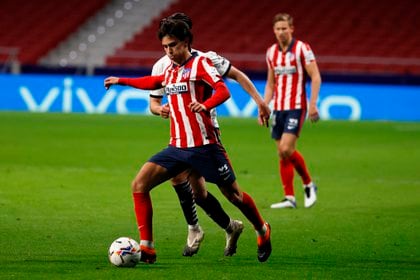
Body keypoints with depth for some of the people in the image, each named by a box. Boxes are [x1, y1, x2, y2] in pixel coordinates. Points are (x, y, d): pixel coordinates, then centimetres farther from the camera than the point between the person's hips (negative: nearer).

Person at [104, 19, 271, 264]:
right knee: (139, 185, -10)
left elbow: (223, 91, -19)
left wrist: (205, 105, -39)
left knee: (233, 195, 5)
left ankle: (262, 231, 34)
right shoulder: (170, 71, 15)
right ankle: (147, 248, -10)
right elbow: (154, 82, 38)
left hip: (203, 146, -6)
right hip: (177, 147, 6)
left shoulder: (200, 64, -6)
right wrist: (121, 81, 38)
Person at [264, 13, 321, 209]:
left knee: (287, 149, -17)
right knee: (282, 154, 4)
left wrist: (313, 104, -16)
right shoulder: (271, 52, 10)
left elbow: (315, 77, -8)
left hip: (296, 107, -6)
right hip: (278, 108, 6)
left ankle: (308, 185, 3)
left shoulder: (302, 49, -7)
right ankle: (289, 198, 8)